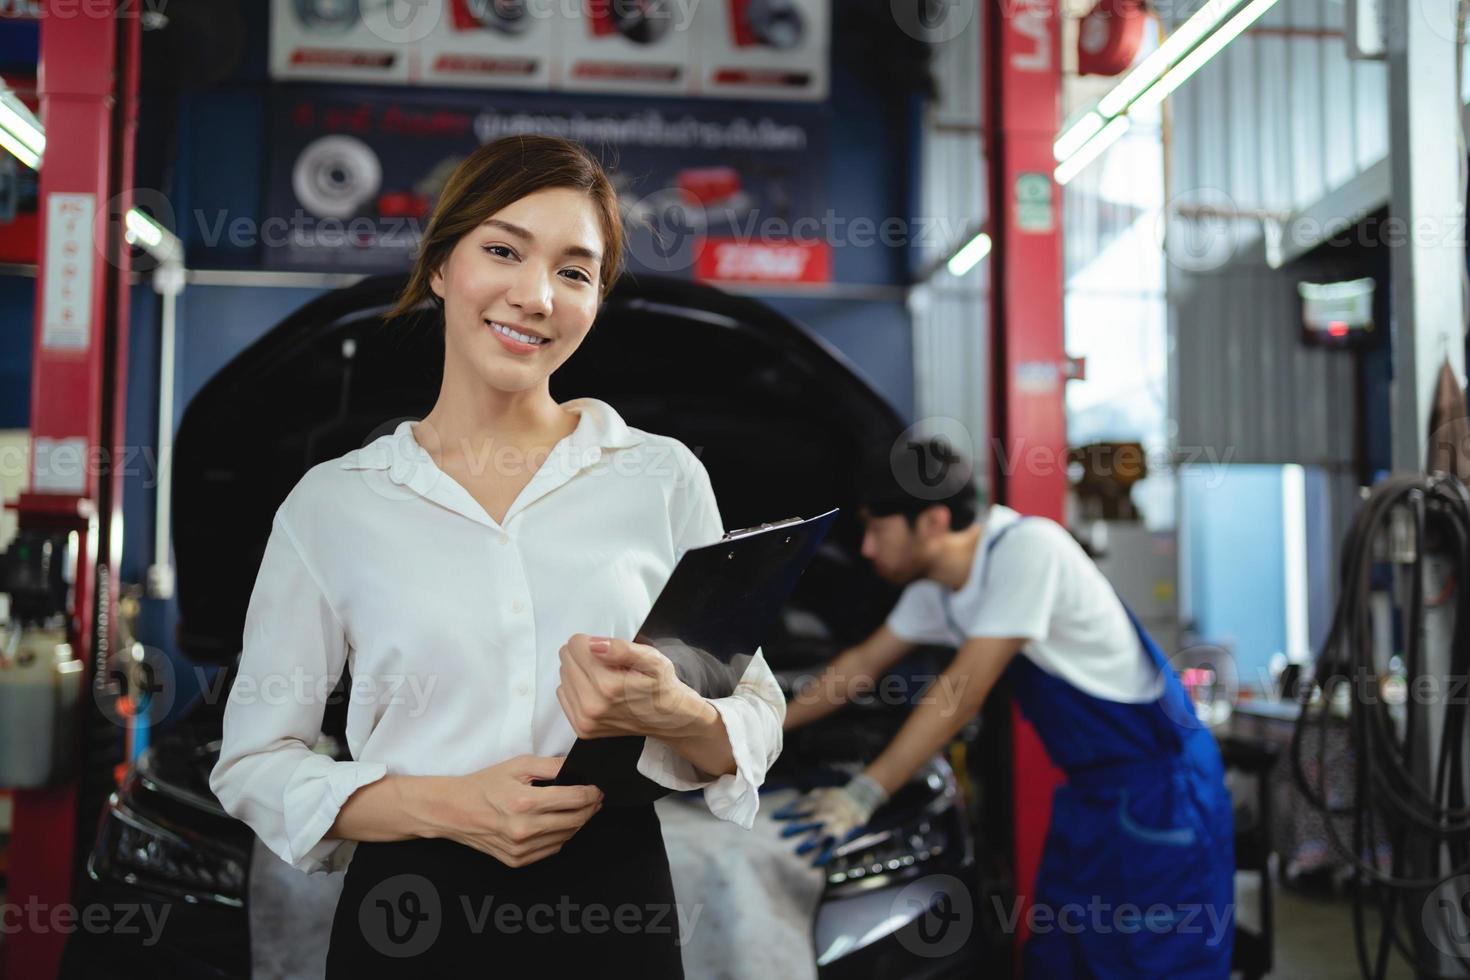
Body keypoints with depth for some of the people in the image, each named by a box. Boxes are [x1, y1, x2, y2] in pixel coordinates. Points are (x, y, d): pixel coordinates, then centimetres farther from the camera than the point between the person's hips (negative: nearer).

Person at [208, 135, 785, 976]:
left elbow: (759, 723, 2)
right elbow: (253, 762, 0)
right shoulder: (332, 503, -3)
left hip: (617, 911, 1)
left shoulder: (663, 476, -2)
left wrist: (674, 716, -20)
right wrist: (446, 805, -15)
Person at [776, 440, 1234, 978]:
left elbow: (963, 691, -27)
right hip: (1089, 788, 8)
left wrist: (862, 794, -24)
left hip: (1159, 782, -8)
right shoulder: (936, 585, 2)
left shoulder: (1026, 548, -25)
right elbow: (863, 663, 14)